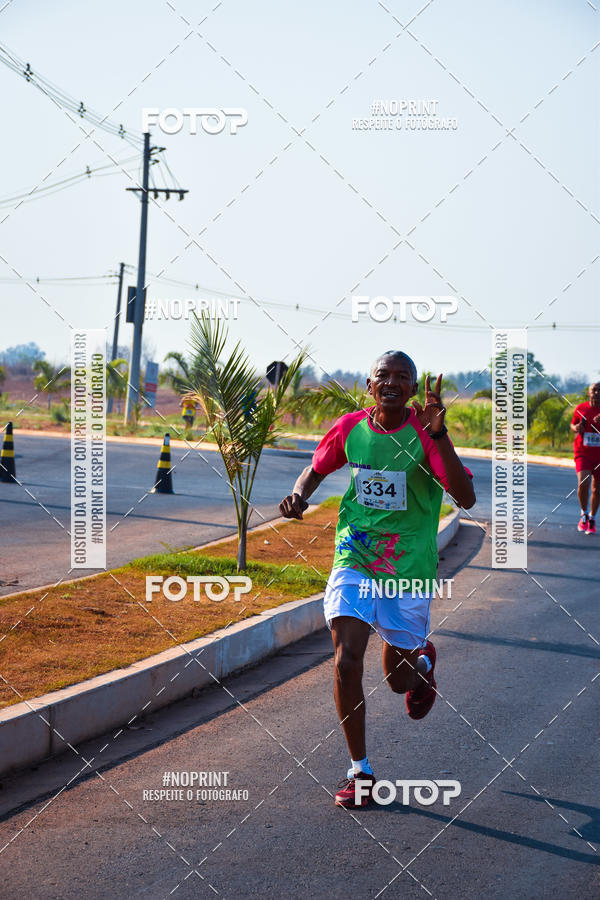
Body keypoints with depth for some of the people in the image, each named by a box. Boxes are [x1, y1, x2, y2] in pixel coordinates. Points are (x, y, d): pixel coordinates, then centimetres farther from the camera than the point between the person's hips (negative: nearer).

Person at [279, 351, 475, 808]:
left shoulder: (425, 434, -14)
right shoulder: (350, 427, -4)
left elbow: (466, 498, -25)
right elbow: (316, 469, 15)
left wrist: (438, 435, -35)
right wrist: (299, 494, -8)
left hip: (409, 569, -2)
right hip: (354, 560, 2)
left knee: (398, 679, 10)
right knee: (346, 660, -15)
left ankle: (422, 660, 50)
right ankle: (360, 772, 0)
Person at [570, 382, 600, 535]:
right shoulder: (580, 409, 1)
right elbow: (573, 426, 16)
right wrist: (576, 428, -7)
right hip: (583, 453, -1)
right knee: (583, 483, -20)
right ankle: (584, 514, 4)